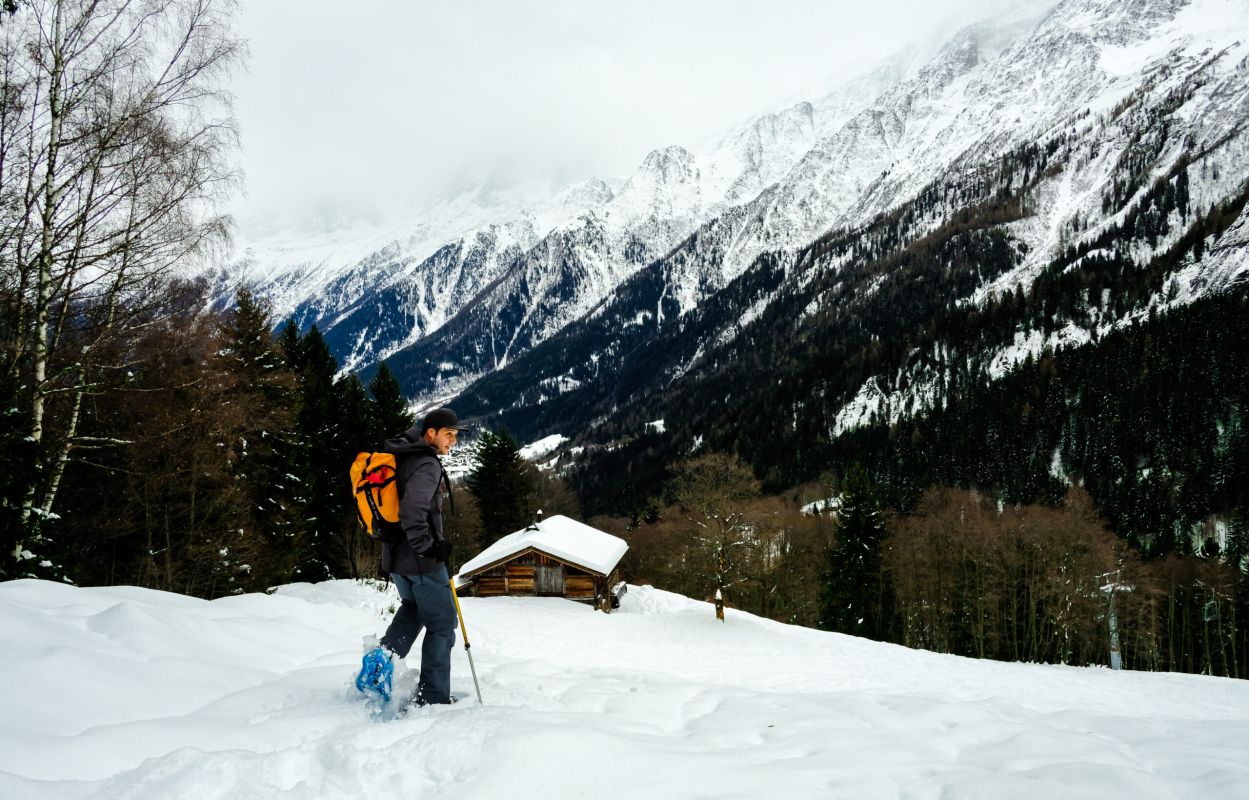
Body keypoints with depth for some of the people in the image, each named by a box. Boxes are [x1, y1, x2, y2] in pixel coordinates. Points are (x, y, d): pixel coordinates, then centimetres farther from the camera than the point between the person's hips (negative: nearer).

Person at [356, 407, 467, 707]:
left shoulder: (399, 455, 8)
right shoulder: (427, 465, -20)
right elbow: (412, 510, -33)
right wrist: (428, 546, -21)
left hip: (394, 556, 8)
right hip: (420, 559, -8)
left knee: (412, 606, 30)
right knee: (442, 623, 5)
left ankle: (385, 651, 6)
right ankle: (432, 697, 7)